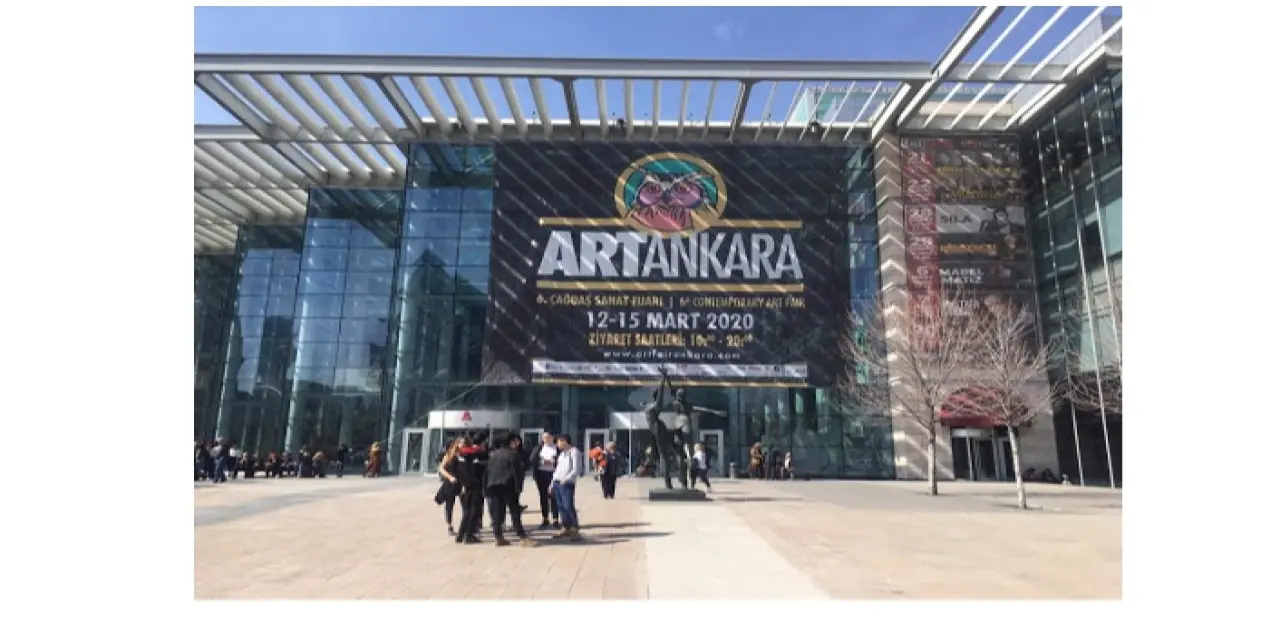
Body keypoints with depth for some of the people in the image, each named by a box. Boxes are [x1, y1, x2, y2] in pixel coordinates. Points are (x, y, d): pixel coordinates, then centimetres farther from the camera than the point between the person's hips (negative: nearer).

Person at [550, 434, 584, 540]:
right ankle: (566, 528, 16)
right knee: (561, 506, 8)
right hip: (557, 483, 8)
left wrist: (566, 479, -25)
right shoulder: (562, 453, 18)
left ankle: (575, 529, -7)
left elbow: (576, 469, -15)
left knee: (568, 506, -13)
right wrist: (552, 483, 19)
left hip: (567, 484, -8)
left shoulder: (574, 452, -8)